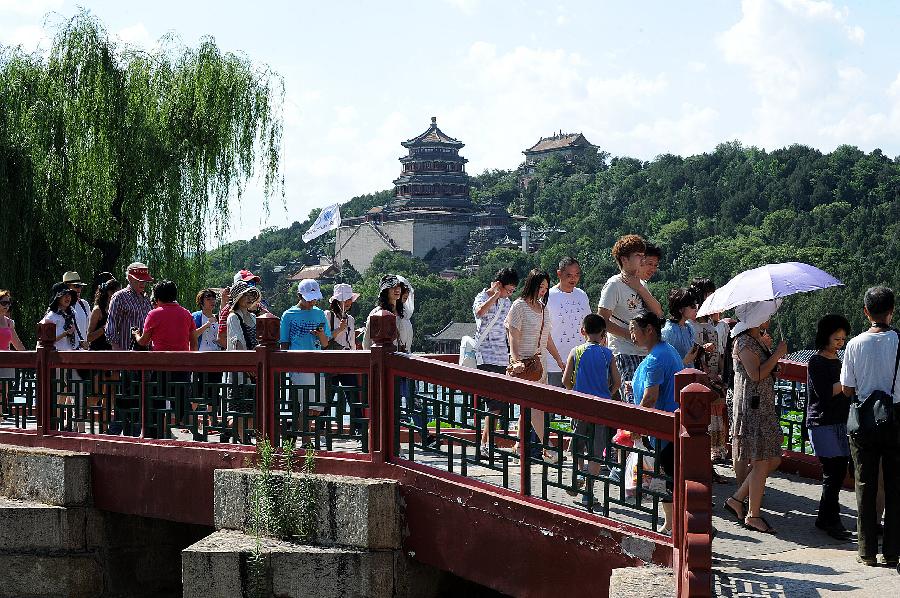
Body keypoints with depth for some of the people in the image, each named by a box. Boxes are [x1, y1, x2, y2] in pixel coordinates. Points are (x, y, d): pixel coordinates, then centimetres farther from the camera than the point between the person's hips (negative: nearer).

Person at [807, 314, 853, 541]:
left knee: (839, 472, 5)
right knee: (833, 472, -11)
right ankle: (832, 521, -6)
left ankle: (824, 518, 15)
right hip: (822, 422, -8)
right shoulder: (816, 362, -6)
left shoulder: (838, 361, 18)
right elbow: (824, 393, -16)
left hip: (841, 422, 8)